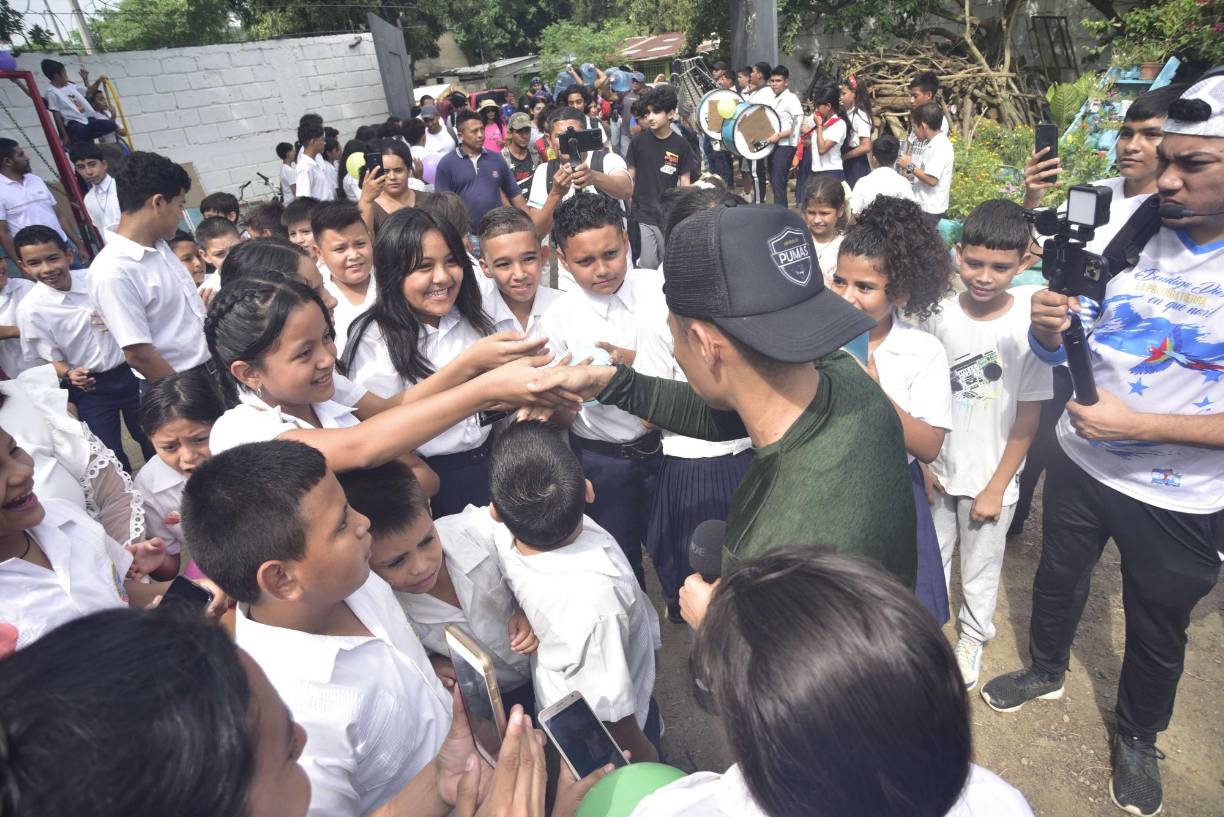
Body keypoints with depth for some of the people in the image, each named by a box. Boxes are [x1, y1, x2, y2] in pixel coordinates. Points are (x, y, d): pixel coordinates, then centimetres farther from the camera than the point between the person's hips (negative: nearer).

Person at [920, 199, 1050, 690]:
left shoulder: (1030, 326, -16)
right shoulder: (940, 315, -9)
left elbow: (1028, 417, -10)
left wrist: (996, 488, -9)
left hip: (990, 479, -2)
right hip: (935, 471, 2)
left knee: (980, 571, 16)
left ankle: (973, 640, 41)